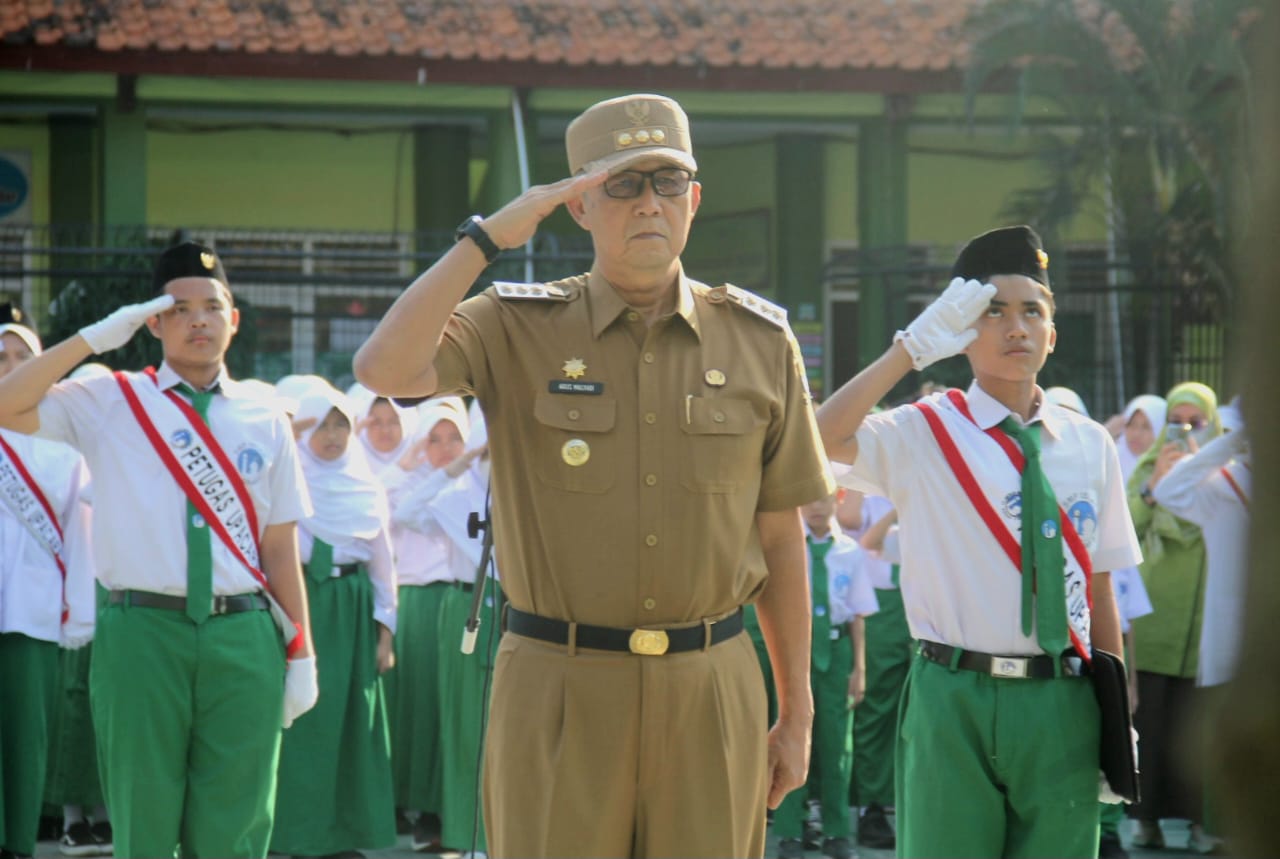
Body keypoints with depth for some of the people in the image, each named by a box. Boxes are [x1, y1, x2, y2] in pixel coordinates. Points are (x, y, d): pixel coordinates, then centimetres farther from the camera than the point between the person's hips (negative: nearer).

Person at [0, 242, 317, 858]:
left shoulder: (265, 421, 11)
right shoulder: (110, 403, 7)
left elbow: (281, 546, 10)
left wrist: (301, 653, 5)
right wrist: (95, 339, -7)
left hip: (243, 638, 1)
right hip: (142, 630, -1)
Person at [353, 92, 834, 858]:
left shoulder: (759, 343, 6)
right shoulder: (517, 330, 1)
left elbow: (781, 539, 10)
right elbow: (385, 370, -19)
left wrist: (797, 712, 9)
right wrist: (491, 235, -14)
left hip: (713, 691, 2)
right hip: (559, 690, -2)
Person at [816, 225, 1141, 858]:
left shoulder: (1090, 446, 9)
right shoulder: (923, 434, 0)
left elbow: (1099, 587, 11)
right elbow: (821, 438, -20)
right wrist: (913, 348, -19)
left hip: (1062, 706, 3)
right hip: (956, 702, -3)